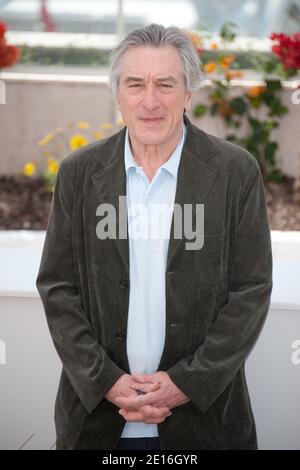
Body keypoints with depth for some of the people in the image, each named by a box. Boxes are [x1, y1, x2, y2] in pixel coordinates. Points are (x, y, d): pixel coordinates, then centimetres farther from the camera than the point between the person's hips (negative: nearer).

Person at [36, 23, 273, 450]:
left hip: (203, 412, -1)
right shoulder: (79, 173, 1)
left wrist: (188, 382, -11)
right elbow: (57, 287, 1)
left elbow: (251, 289, -5)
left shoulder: (236, 171, -4)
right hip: (96, 408, 1)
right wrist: (105, 381, -9)